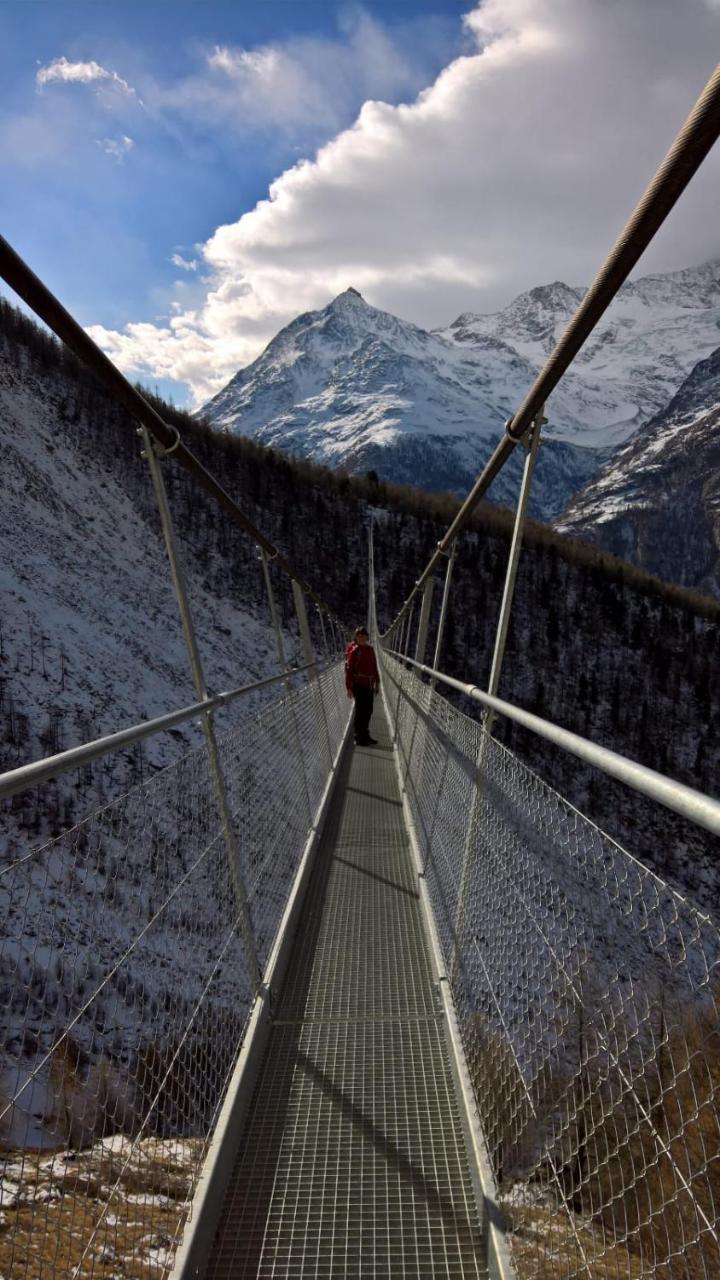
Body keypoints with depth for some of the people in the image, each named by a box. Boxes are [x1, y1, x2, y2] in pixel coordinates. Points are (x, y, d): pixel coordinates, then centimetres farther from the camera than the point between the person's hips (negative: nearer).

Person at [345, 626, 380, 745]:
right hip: (359, 685, -7)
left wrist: (377, 682, 16)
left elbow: (374, 667, 16)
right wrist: (349, 687, -17)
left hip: (369, 685, 7)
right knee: (361, 712, 0)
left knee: (368, 711, 14)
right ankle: (360, 738, 11)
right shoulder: (354, 651, -13)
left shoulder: (370, 649, 7)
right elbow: (349, 670, -14)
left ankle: (365, 736, 27)